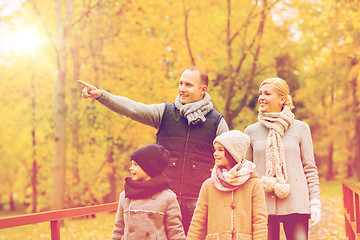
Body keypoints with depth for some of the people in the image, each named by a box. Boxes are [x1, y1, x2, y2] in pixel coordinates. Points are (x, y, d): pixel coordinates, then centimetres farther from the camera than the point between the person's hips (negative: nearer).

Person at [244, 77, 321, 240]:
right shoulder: (251, 131, 10)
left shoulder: (301, 128, 6)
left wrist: (315, 201, 0)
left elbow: (310, 167, 8)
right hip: (263, 204, 1)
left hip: (295, 203, -1)